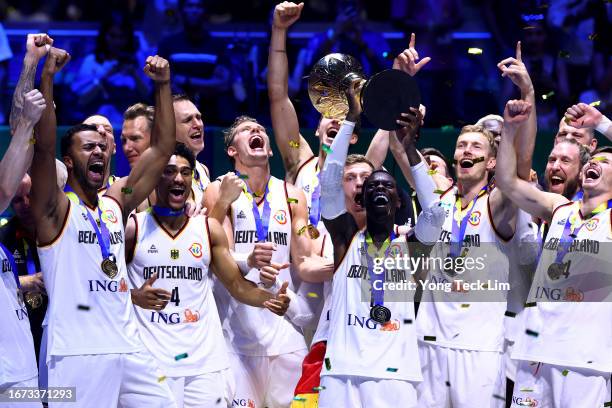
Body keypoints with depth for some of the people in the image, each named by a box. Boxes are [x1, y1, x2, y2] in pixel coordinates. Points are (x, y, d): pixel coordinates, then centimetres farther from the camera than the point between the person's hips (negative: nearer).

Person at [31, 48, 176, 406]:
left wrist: (163, 85, 7)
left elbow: (162, 149, 14)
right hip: (78, 355, -6)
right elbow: (44, 147, -15)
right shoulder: (56, 210, 0)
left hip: (129, 350, 6)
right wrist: (48, 78, -21)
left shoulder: (116, 203, 16)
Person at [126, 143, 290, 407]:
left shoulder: (209, 229, 10)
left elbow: (237, 285, 11)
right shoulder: (133, 228, 1)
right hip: (151, 361, -3)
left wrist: (268, 299, -7)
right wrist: (135, 297, -18)